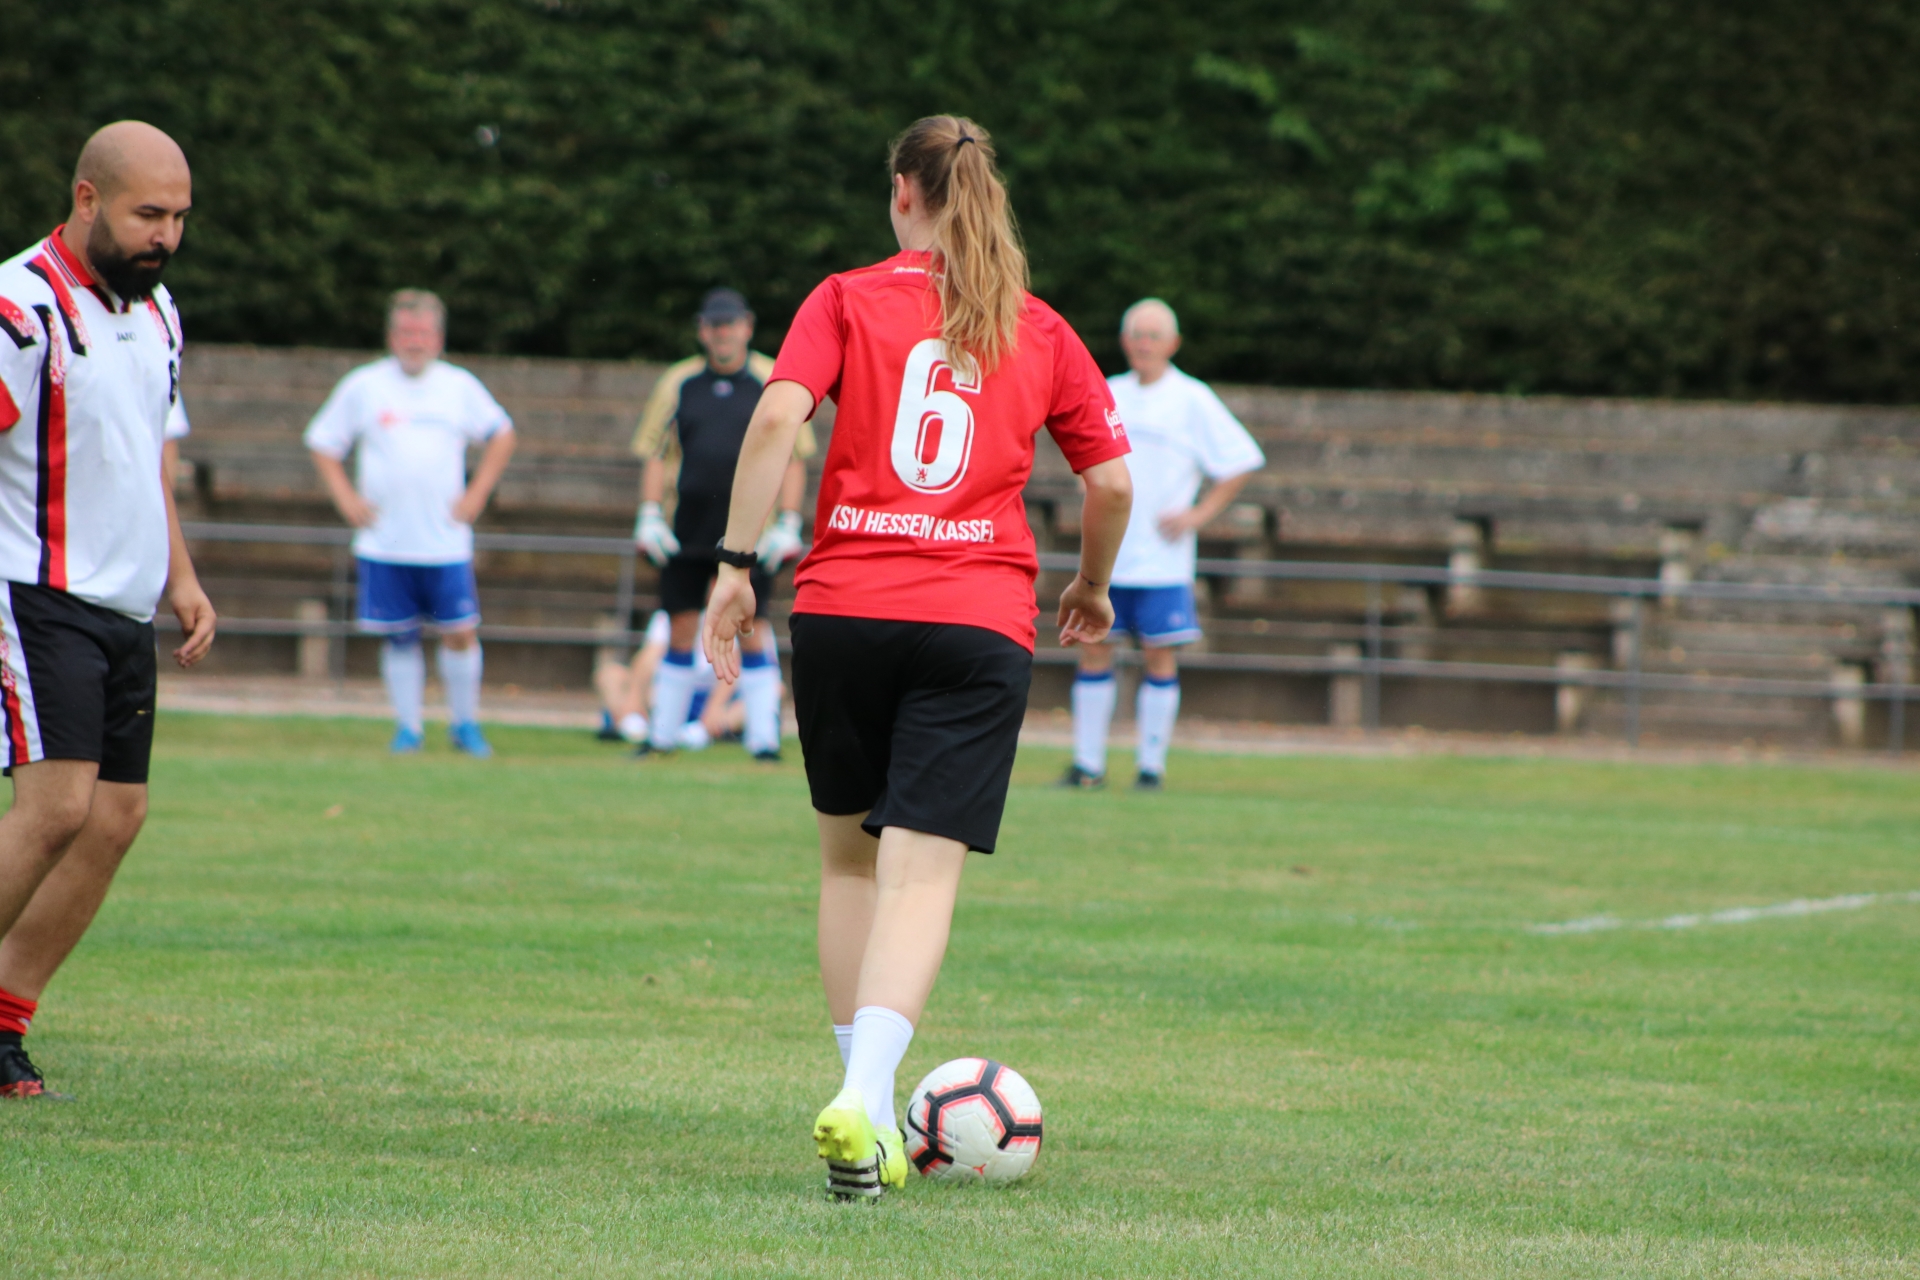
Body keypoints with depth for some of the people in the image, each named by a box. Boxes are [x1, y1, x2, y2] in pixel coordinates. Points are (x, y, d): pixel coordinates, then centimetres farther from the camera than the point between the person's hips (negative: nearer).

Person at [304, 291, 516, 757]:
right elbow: (322, 443, 11)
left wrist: (476, 494, 9)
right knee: (399, 637, 2)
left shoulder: (460, 386, 7)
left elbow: (501, 435, 19)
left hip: (446, 540, 0)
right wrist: (345, 497, -1)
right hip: (385, 542, 0)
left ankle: (465, 724, 11)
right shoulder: (363, 386, 3)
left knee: (460, 633, -4)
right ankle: (408, 727, 13)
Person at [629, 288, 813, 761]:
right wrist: (649, 515, 2)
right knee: (681, 628, 7)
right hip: (688, 528, 3)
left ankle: (764, 738, -4)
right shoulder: (677, 383, 8)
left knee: (752, 629, -6)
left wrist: (788, 524, -6)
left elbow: (794, 458, 2)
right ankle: (661, 734, 14)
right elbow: (654, 452, 12)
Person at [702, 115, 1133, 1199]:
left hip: (843, 607, 0)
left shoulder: (849, 300, 6)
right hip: (981, 621, 0)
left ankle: (865, 1099, 17)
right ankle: (863, 1103, -26)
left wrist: (737, 565, -6)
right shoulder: (1040, 331, 11)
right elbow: (1112, 480, 12)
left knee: (850, 854, 17)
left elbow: (778, 417, -10)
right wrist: (1093, 588, 29)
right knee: (923, 872, -6)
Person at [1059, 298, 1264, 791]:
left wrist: (1198, 514, -7)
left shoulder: (1192, 399, -2)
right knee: (1093, 647, 1)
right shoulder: (1107, 395, 10)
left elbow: (1242, 463, 0)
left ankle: (1151, 764, 4)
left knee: (1160, 655, -3)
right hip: (1105, 553, 4)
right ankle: (1088, 762, 7)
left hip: (1162, 560, -4)